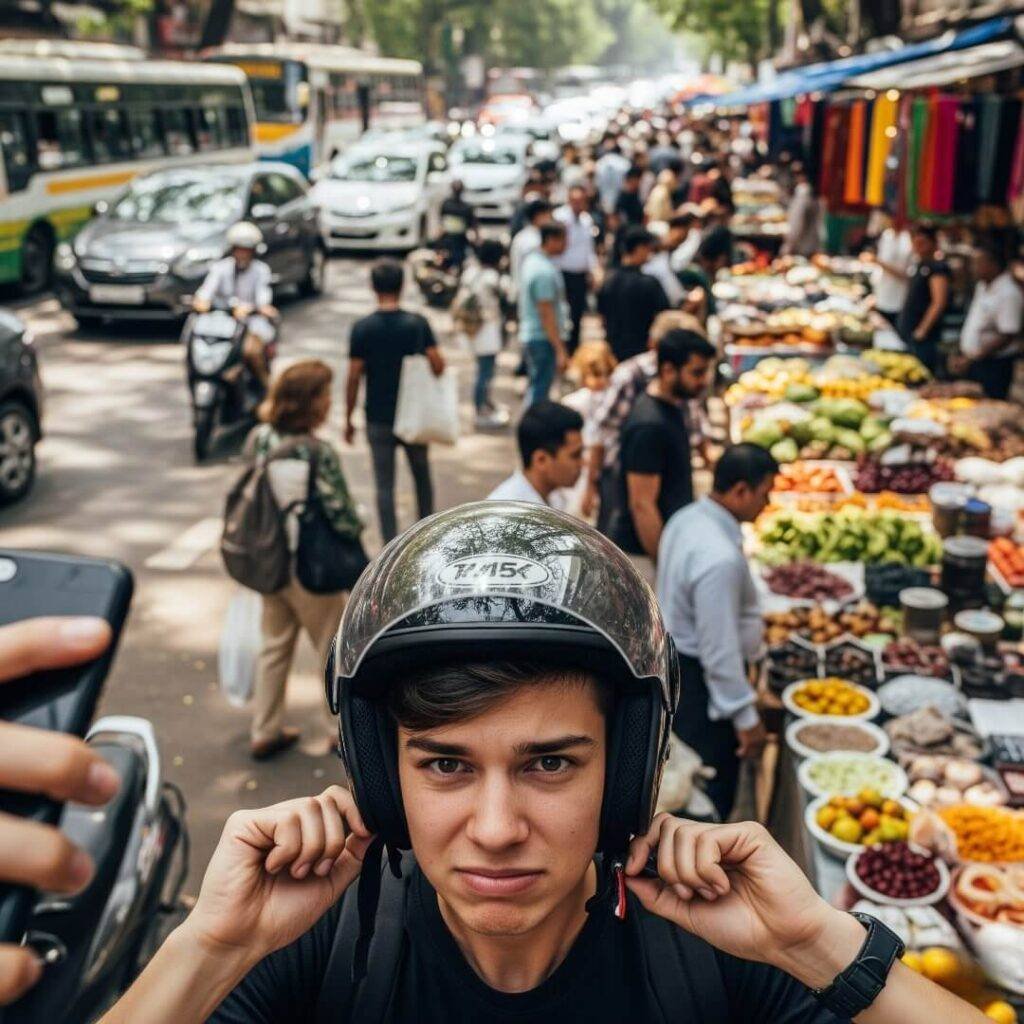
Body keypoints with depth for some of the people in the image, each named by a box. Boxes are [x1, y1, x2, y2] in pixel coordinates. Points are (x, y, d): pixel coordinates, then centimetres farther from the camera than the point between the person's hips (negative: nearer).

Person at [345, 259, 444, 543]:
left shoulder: (362, 328, -9)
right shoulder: (417, 323, -8)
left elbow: (354, 377, -9)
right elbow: (438, 366, -12)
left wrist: (348, 419, 1)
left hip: (378, 418, -1)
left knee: (384, 485, 6)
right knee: (421, 475, 21)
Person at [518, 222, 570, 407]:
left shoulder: (531, 260, 9)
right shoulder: (545, 271, -21)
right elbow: (546, 314, -23)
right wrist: (560, 350, -22)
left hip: (529, 334, 10)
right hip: (544, 338, -10)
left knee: (535, 387, 19)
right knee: (539, 392, -4)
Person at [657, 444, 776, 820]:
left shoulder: (687, 518, -2)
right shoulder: (720, 558, -32)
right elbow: (720, 649, -28)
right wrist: (746, 717, -17)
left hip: (674, 661, 10)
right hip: (700, 680, -10)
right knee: (712, 792, 9)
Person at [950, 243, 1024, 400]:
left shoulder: (1009, 294, -18)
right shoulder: (982, 286, 11)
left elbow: (1007, 337, -23)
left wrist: (971, 359, -23)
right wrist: (962, 355, 14)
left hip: (994, 365, -9)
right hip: (972, 361, 9)